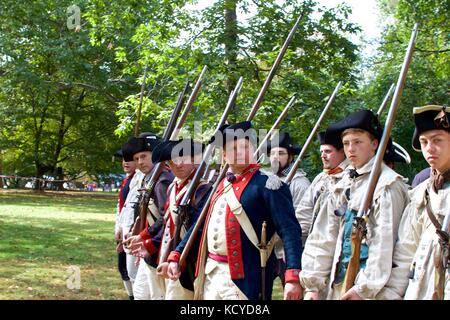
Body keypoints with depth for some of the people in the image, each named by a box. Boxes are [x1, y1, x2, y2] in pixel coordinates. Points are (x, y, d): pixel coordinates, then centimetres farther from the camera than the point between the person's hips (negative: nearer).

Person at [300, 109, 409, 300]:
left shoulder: (388, 184, -7)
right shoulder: (342, 186, 13)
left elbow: (385, 244, -14)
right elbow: (323, 238, 10)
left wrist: (365, 289, -18)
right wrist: (312, 284, 4)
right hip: (337, 284, 6)